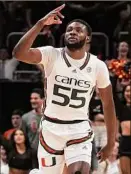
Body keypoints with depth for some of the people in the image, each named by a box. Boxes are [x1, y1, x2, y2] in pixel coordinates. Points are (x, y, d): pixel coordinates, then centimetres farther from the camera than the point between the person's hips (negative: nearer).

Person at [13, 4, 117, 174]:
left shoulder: (98, 66, -5)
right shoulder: (52, 55, -9)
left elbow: (108, 104, 5)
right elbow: (19, 53, -26)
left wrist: (111, 143, 5)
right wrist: (41, 24, -31)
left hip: (79, 130, 0)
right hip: (51, 127, 1)